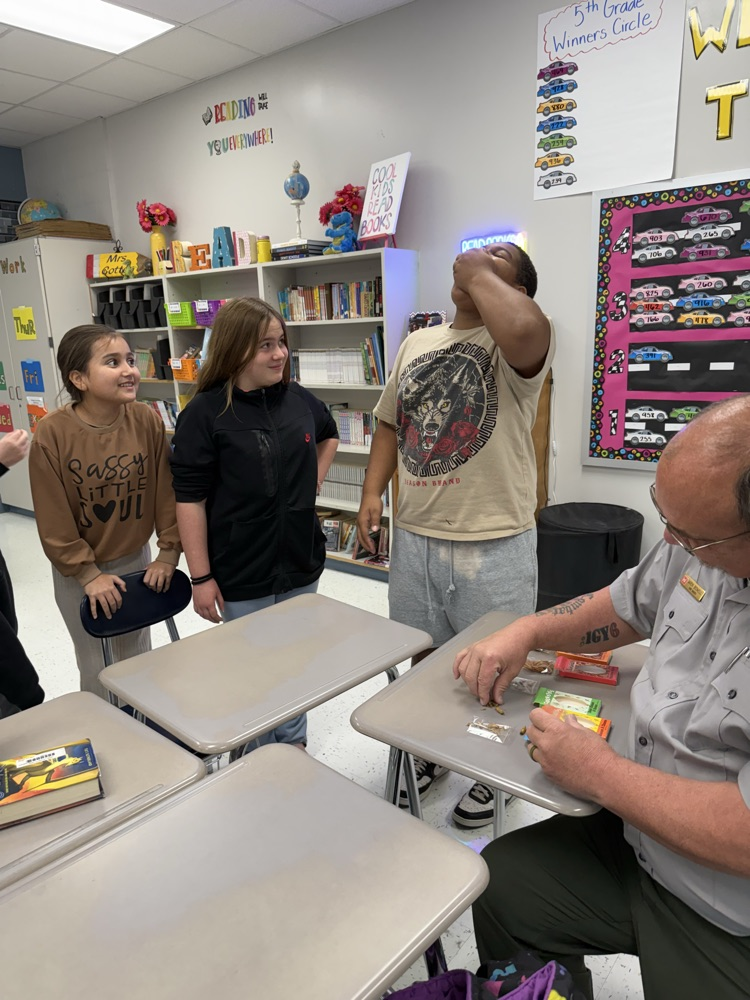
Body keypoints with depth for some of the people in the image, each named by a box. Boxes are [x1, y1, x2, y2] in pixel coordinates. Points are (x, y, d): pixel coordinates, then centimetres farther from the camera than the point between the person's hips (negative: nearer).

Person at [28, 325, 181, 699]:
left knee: (138, 660, 19)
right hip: (79, 572, -3)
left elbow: (167, 492, -4)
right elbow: (53, 519, -14)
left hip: (137, 560, 3)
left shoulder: (147, 420, -11)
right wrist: (88, 574, -13)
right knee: (99, 672, 10)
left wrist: (168, 554, -4)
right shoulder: (52, 433, -19)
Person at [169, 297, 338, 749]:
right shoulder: (204, 414, -15)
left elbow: (329, 435, 22)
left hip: (302, 564, 5)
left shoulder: (299, 399, -1)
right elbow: (190, 499, -15)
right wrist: (201, 577, -15)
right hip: (241, 576, -4)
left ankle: (295, 745, 42)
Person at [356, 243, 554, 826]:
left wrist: (478, 274, -18)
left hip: (495, 542, -6)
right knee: (423, 655, 22)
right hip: (414, 536, 6)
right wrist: (373, 492, 5)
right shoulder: (416, 343, 12)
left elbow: (524, 328, -36)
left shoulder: (514, 343, -10)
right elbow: (391, 423, 16)